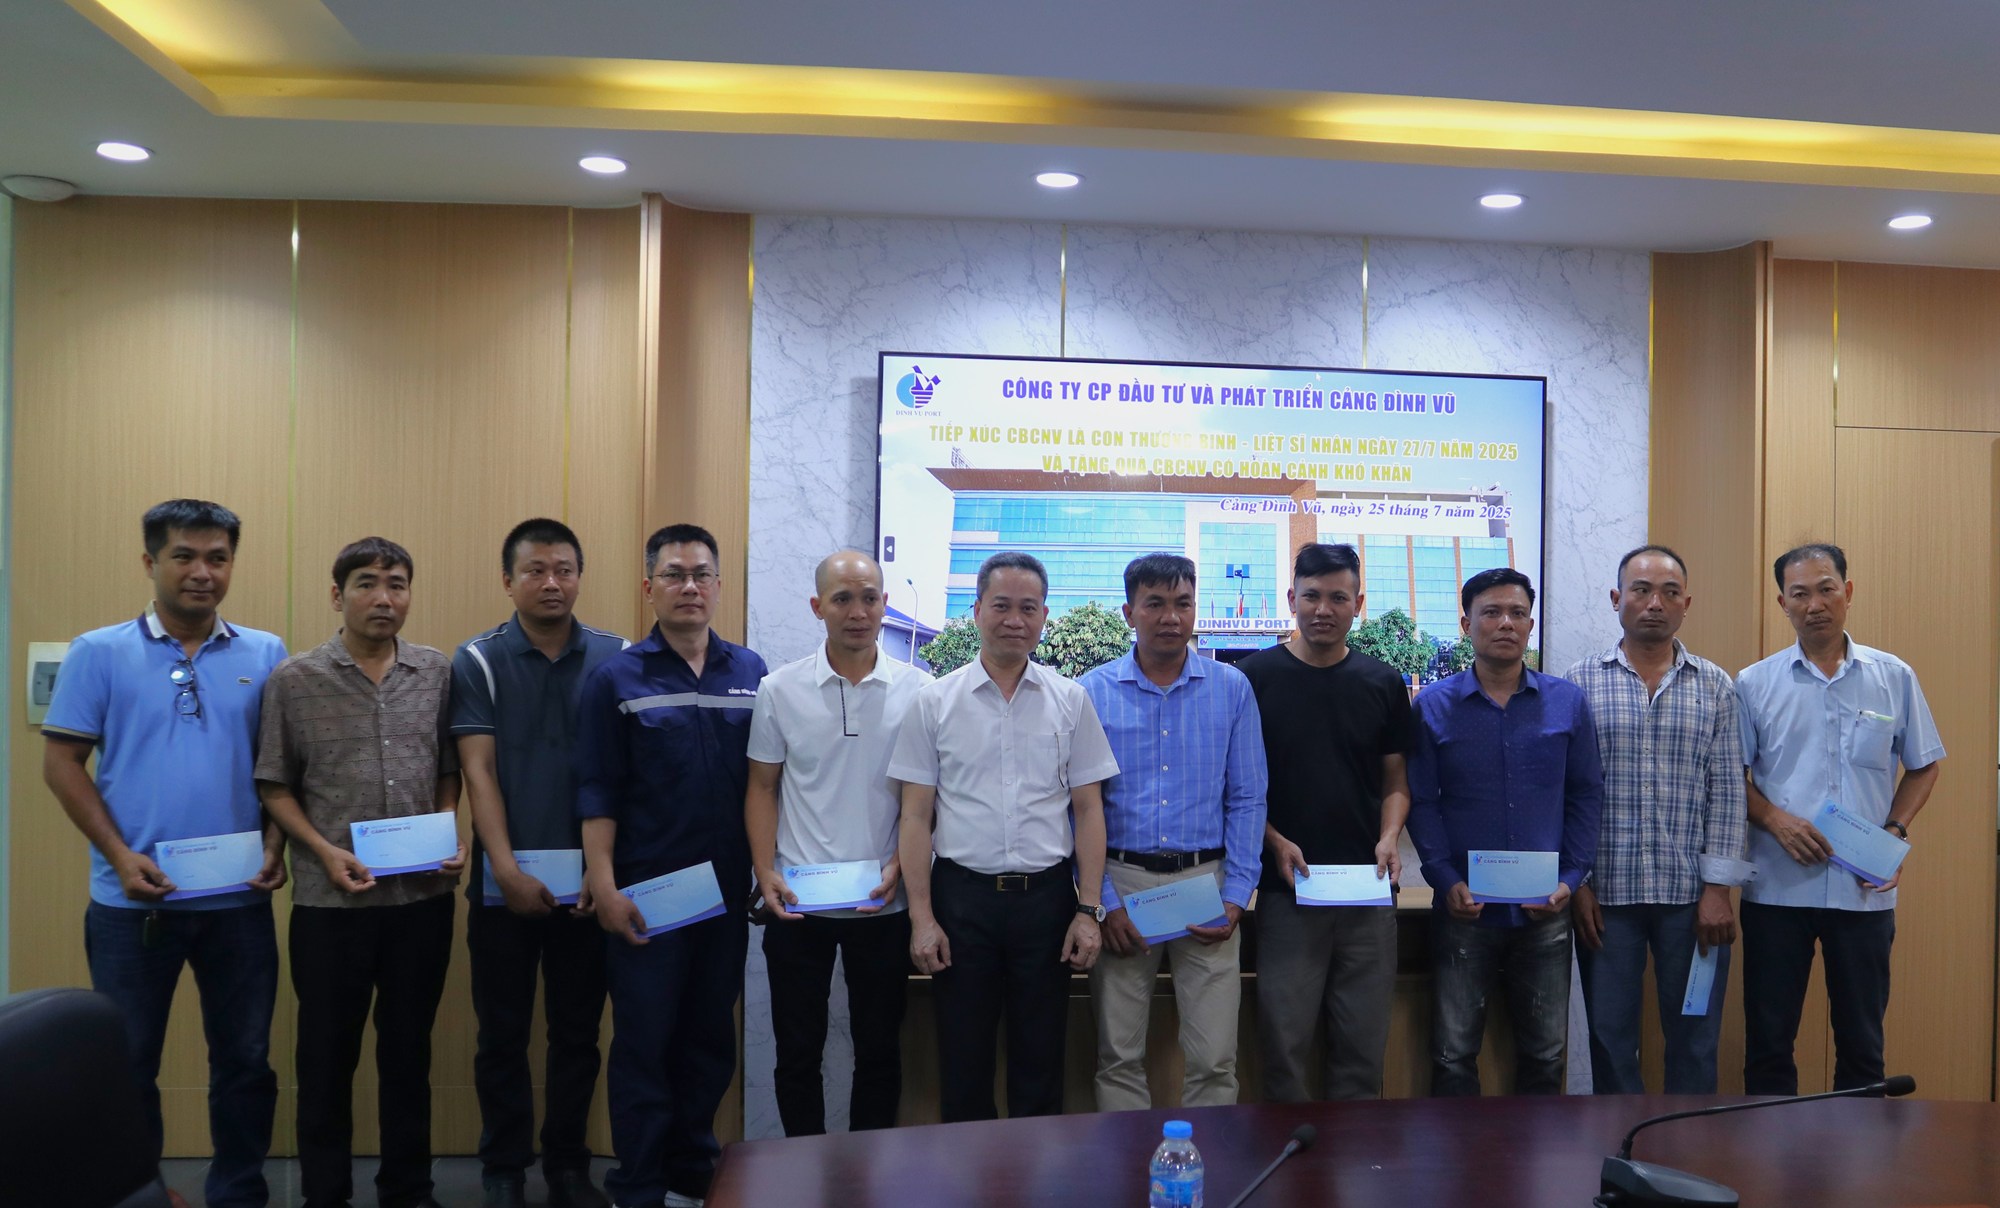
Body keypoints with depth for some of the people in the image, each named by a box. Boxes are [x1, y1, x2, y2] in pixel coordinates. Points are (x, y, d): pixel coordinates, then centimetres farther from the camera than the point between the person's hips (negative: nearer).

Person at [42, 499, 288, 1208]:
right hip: (132, 900, -1)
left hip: (240, 899, 2)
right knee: (126, 1064, 11)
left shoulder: (266, 656, 4)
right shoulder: (99, 654, -1)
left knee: (244, 1059, 11)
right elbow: (62, 762, -2)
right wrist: (120, 854, -11)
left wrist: (276, 845, -6)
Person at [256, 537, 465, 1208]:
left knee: (409, 1047, 13)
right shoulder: (294, 679, -2)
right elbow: (274, 786, 0)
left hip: (423, 894, 2)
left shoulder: (438, 672, 3)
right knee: (328, 1051, 10)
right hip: (331, 899, -2)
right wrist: (325, 852, -11)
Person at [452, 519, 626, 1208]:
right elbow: (478, 771, -7)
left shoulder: (616, 658, 2)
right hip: (505, 882, -1)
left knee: (578, 1032, 11)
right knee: (503, 1035, 9)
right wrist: (507, 872, -15)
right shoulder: (478, 662, -2)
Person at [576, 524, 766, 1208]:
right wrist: (604, 886, -11)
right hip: (645, 894, -3)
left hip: (727, 890, 3)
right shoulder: (616, 679, -3)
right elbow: (598, 792, -5)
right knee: (643, 1043, 4)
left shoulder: (751, 674, 5)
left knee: (710, 1040, 13)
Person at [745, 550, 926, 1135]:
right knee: (797, 1051, 10)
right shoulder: (780, 689, 0)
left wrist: (898, 867, -10)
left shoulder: (916, 690, -1)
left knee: (880, 1052, 11)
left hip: (883, 904, 0)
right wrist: (765, 872, -7)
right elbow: (762, 787, 4)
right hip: (796, 904, 0)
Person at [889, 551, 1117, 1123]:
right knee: (963, 1064, 10)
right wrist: (922, 917, -5)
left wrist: (1089, 910, -2)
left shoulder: (1070, 700, 3)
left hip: (1046, 896, 1)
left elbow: (1088, 811, 4)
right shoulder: (935, 701, 0)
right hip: (962, 896, 0)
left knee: (1040, 1063, 11)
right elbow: (917, 816, 1)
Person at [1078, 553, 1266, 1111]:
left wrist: (1237, 895, -3)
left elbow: (1247, 799, 5)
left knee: (1214, 1060, 2)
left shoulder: (1231, 688, 4)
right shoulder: (1093, 691, 1)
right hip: (1122, 881, 0)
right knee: (1119, 1057, 8)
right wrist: (1103, 901, -5)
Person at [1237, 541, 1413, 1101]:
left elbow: (1395, 781, 12)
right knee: (1284, 1042, 2)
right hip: (1286, 892, -2)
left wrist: (1389, 838, -6)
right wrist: (1275, 841, -13)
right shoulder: (1256, 676, -2)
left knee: (1363, 1046, 9)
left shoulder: (1383, 683, 7)